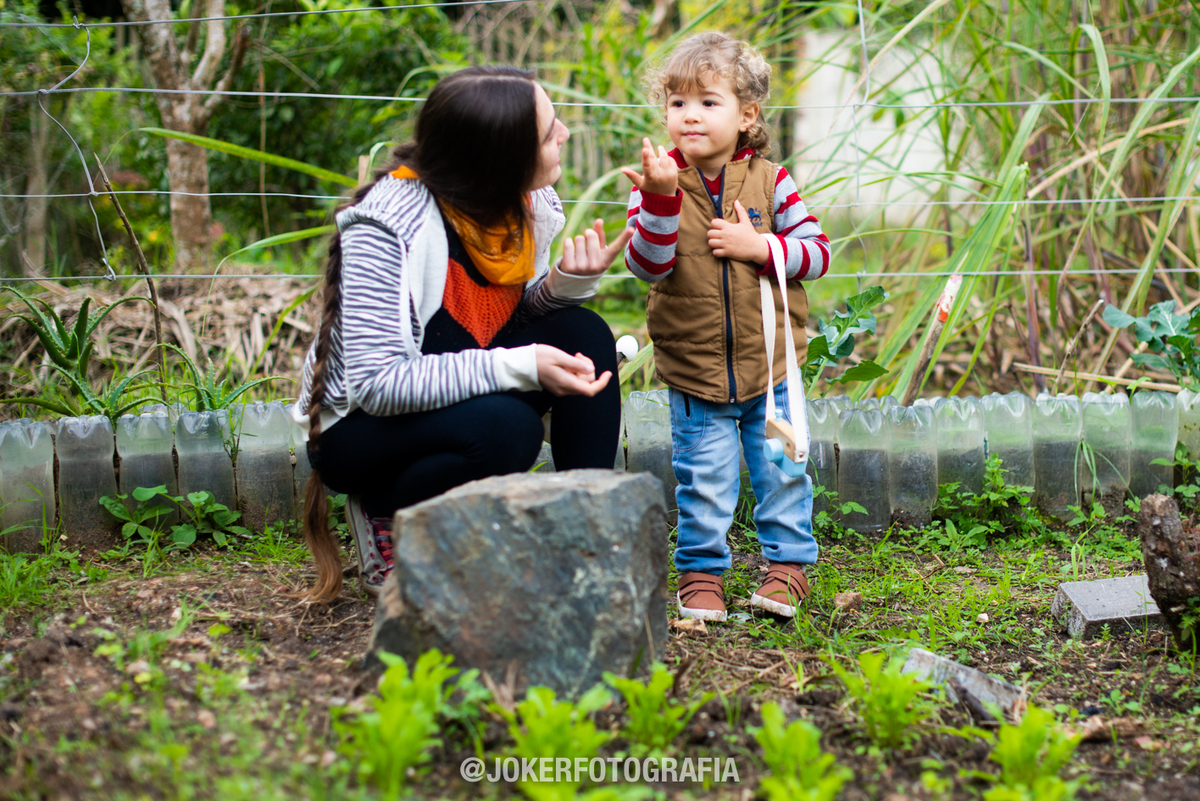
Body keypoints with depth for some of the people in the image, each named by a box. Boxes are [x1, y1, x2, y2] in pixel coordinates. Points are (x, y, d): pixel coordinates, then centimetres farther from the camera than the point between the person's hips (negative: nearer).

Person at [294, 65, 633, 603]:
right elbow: (378, 383, -34)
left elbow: (520, 314, 8)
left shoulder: (526, 202, -6)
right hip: (357, 430, -7)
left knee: (585, 335, -13)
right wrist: (520, 366, -39)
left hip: (458, 395, 8)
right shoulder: (387, 226, -29)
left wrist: (569, 280, -15)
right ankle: (385, 520, -6)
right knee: (506, 427, -34)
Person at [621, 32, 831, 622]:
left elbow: (817, 252, -4)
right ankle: (702, 571, 22)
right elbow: (647, 265, -18)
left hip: (770, 366, 1)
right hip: (694, 373, 0)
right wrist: (661, 198, -32)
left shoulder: (770, 182, -5)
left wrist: (760, 247, -20)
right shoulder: (656, 183, -6)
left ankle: (788, 561, 25)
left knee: (781, 471, 9)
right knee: (703, 481, 7)